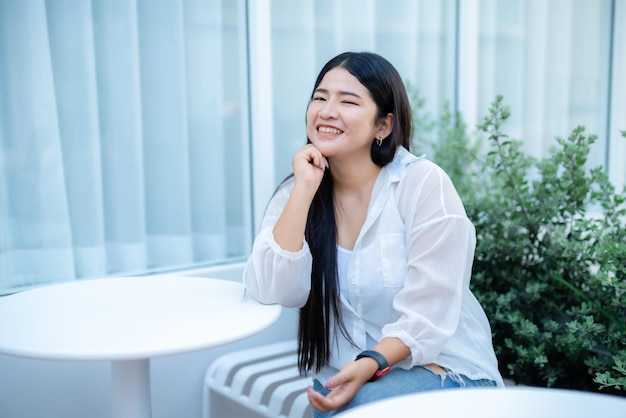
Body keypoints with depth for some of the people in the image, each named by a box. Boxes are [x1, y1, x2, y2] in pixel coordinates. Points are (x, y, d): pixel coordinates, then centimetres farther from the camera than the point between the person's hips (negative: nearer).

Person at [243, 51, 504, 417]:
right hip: (345, 375, 4)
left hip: (441, 368, -4)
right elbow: (273, 293, -16)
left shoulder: (424, 184, -13)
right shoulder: (295, 193, -1)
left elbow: (427, 314, -16)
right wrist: (305, 190, -19)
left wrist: (370, 365, -31)